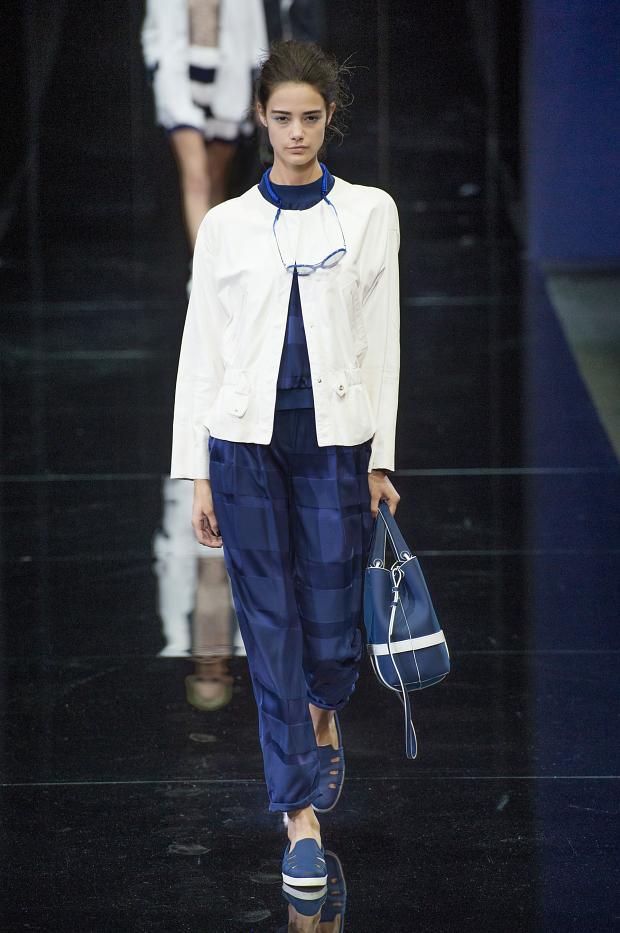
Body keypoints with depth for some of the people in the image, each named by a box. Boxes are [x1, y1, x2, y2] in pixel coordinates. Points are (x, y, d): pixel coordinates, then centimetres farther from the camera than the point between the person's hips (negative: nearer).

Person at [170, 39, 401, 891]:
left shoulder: (370, 212, 4)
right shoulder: (225, 224, 4)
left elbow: (383, 341, 4)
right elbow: (201, 351, 5)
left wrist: (382, 459, 1)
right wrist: (198, 474, 1)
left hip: (336, 442, 0)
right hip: (247, 441, 0)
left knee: (333, 628, 3)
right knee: (272, 629, 0)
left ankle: (322, 718, 39)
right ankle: (301, 816, 8)